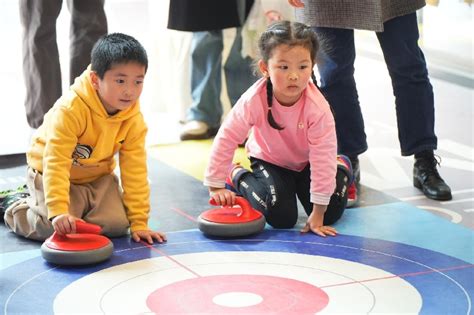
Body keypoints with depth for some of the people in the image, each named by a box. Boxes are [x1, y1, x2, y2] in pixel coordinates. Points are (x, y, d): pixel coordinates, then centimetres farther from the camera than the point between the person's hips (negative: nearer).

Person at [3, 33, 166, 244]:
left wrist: (139, 222, -14)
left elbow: (135, 171, -12)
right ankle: (14, 209, 8)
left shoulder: (134, 119, -16)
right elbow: (56, 162, -36)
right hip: (52, 173, -5)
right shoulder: (70, 110, -32)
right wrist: (58, 211, -46)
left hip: (98, 176, 5)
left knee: (117, 224, -15)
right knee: (53, 228, -24)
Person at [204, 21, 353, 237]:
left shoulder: (318, 108, -33)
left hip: (306, 162, 1)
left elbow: (322, 157, -30)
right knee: (281, 218, -19)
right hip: (270, 160, -1)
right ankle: (238, 178, 10)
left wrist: (318, 213, -28)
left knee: (330, 214, -9)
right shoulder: (254, 100, -32)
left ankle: (343, 169, 24)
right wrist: (215, 186, -18)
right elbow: (227, 139, -21)